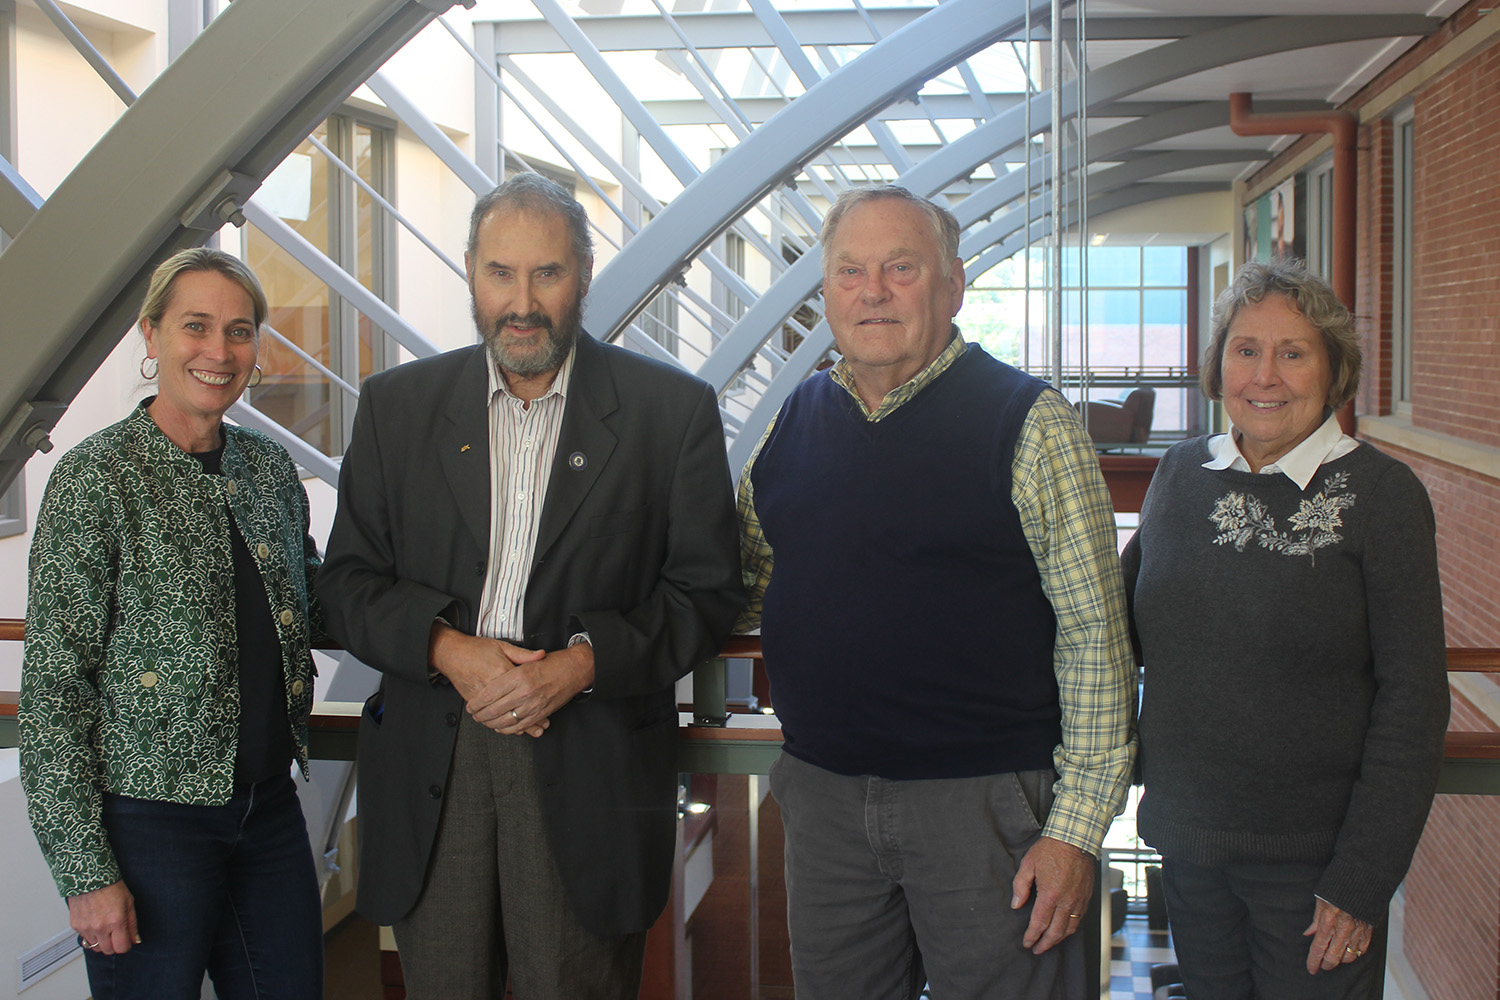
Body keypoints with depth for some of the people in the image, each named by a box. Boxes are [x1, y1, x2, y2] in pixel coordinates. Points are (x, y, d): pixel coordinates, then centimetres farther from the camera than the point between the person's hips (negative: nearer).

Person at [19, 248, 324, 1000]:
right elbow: (53, 689, -12)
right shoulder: (98, 478, -11)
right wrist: (85, 870, -14)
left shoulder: (270, 467, 6)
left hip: (269, 805, 6)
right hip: (151, 820, -5)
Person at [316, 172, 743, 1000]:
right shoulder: (397, 405, 8)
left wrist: (583, 662, -15)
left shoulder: (673, 409, 0)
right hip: (429, 765, 2)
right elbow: (349, 582, 7)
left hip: (589, 771, -2)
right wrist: (446, 648, -11)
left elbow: (706, 592, 0)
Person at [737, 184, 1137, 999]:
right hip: (823, 799, 4)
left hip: (986, 803, -4)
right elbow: (744, 587, 18)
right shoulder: (794, 422, 7)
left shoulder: (1030, 426, -7)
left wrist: (1077, 827, -12)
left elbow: (1095, 641, -8)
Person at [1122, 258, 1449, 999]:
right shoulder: (1179, 474, 4)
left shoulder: (1380, 493, -9)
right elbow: (1121, 624, 16)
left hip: (1311, 857, -4)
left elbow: (1413, 702, -10)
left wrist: (1361, 879, -13)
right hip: (1187, 844, 4)